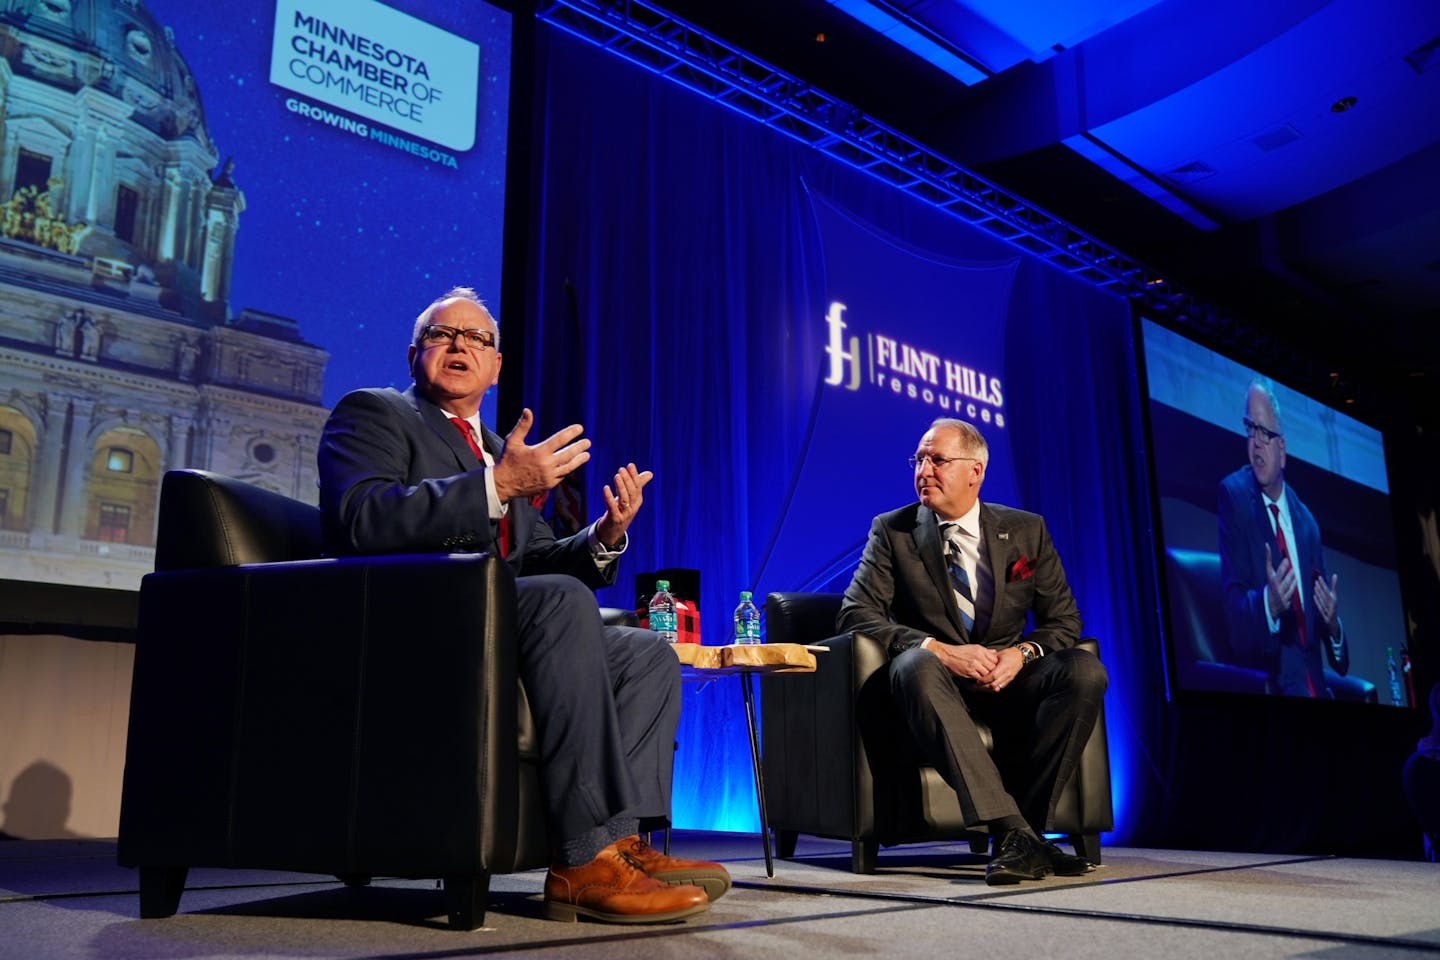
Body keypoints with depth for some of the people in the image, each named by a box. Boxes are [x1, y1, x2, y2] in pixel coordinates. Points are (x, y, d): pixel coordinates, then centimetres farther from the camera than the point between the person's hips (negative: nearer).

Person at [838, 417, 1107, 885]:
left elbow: (1064, 620, 8)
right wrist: (942, 650, -21)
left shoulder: (1026, 530, 7)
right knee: (916, 664, -37)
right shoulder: (891, 531, 2)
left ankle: (1024, 824, -22)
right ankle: (1012, 830, -41)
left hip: (1007, 685, 2)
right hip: (942, 684, -2)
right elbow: (856, 613, -8)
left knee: (1085, 670, -26)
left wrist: (1022, 653, -15)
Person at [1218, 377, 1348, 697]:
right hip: (1268, 680, -5)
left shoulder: (1306, 521, 12)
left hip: (1315, 684, 5)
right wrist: (1268, 604, -27)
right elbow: (1233, 606, -8)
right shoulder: (1234, 494, -1)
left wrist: (1334, 626, -4)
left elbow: (1326, 620, 17)